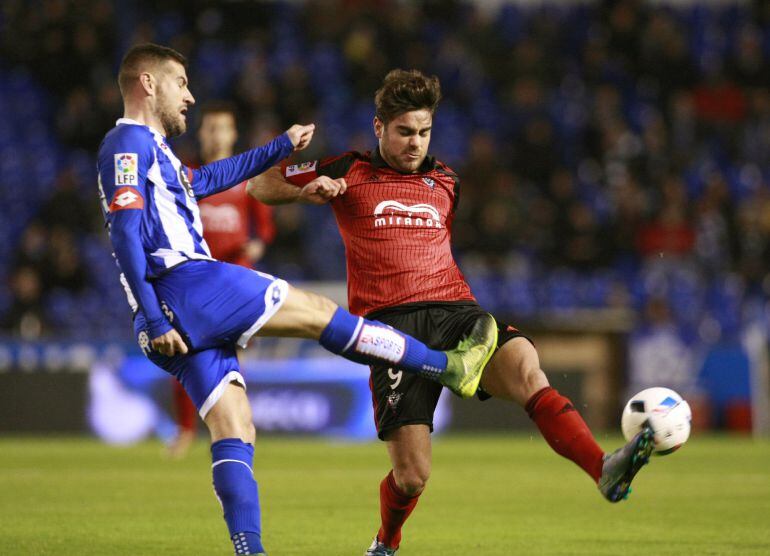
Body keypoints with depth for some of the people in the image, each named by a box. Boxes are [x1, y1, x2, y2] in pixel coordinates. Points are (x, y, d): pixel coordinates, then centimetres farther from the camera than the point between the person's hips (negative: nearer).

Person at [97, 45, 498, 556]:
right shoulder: (128, 144, -4)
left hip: (182, 321, 10)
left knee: (235, 430, 2)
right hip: (187, 284, -10)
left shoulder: (149, 151, 26)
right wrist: (154, 319, -21)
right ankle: (451, 367, 3)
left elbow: (208, 179, 41)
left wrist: (282, 147, 47)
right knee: (318, 312, -3)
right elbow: (125, 234, -15)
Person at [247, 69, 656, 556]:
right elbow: (261, 186, 14)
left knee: (527, 371, -30)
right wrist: (309, 189, -6)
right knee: (412, 476, -10)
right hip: (393, 327, -3)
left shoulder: (446, 181, 20)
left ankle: (605, 470, -46)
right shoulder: (349, 173, 9)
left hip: (454, 311, 3)